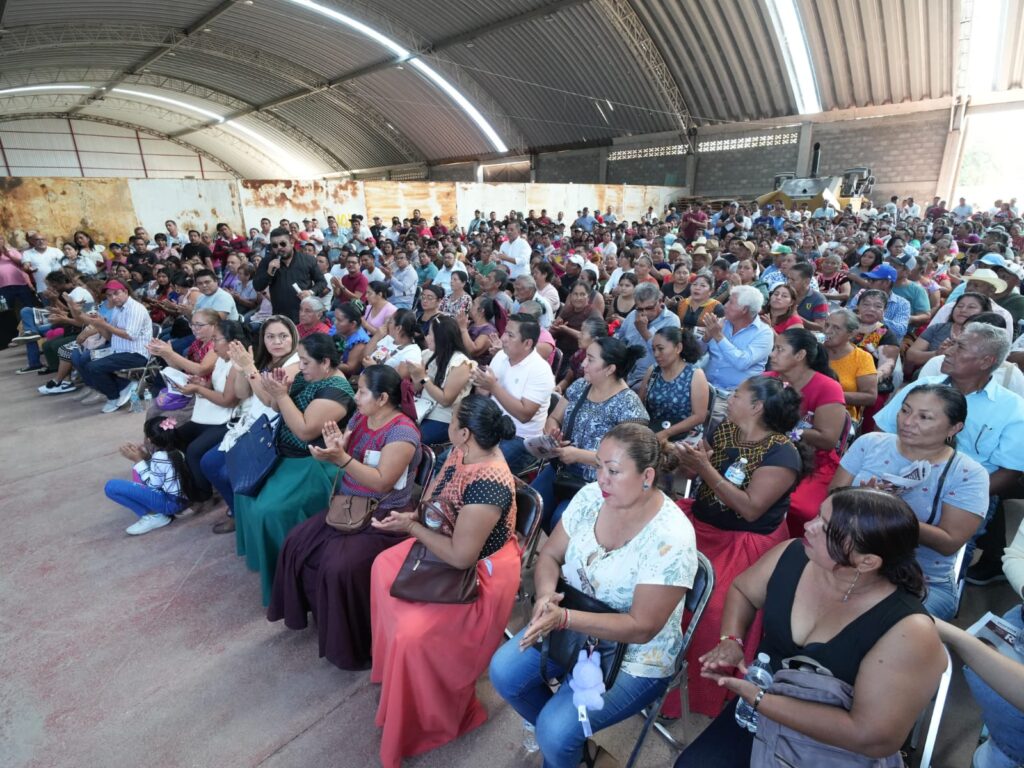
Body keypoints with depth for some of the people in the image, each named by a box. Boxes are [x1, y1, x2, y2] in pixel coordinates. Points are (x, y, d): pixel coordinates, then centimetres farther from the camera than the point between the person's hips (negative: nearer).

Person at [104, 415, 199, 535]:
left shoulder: (160, 457, -18)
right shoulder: (175, 452, 9)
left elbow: (153, 484, -12)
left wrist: (139, 461, -7)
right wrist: (145, 457, 7)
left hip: (170, 502, -10)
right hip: (180, 498, 10)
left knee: (111, 486, -14)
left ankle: (153, 516, -8)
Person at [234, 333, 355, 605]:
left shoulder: (336, 390, -22)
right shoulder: (306, 376, 5)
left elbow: (305, 431, -28)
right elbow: (279, 410, 11)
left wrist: (280, 394, -24)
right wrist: (278, 389, -10)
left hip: (314, 467, -10)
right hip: (287, 457, 10)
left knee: (270, 510, -21)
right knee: (247, 487, 16)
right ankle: (258, 550, 34)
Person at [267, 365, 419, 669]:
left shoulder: (402, 432, -22)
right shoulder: (360, 417, 3)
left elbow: (382, 483, -27)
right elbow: (346, 460, 6)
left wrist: (341, 458, -32)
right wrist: (335, 448, -17)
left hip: (382, 518, -8)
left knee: (340, 567, -21)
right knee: (297, 544, 2)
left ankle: (352, 643, 4)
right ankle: (318, 613, 25)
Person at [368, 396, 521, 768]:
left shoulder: (488, 485, -37)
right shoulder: (463, 452, -8)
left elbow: (460, 556, -31)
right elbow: (433, 492, 6)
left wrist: (411, 526, -21)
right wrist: (418, 516, -16)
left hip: (480, 572, -10)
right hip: (452, 545, 10)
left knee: (414, 633, -16)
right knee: (385, 566, 15)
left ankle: (428, 717, 16)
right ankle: (394, 663, 36)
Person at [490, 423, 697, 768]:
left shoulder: (671, 539, -28)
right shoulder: (590, 497, -12)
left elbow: (641, 628, -26)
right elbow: (550, 555, -3)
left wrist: (564, 617, -35)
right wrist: (546, 595, -24)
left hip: (634, 656, -5)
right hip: (572, 625, 6)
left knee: (557, 732, -18)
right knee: (503, 672, -6)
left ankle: (564, 739, 20)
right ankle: (562, 736, 21)